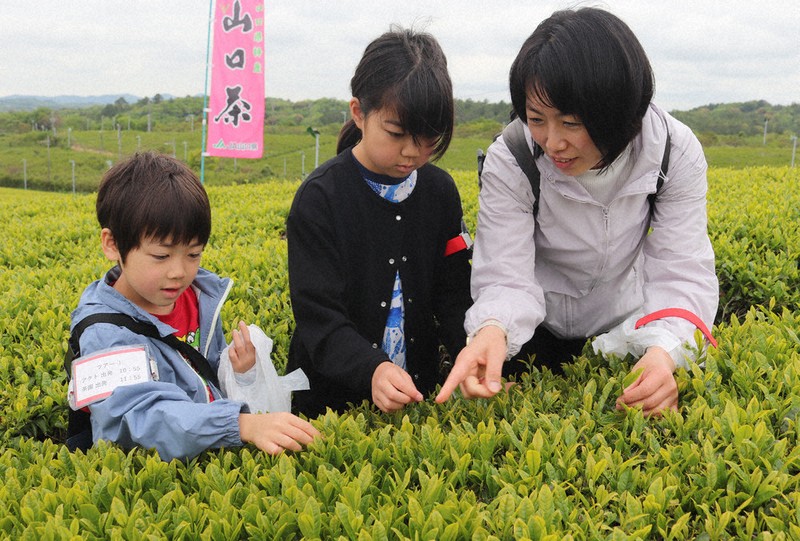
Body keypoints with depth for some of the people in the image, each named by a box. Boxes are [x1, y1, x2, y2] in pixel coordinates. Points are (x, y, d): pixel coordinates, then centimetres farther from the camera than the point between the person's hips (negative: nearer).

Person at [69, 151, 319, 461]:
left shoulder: (200, 297, 3)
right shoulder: (105, 334, -16)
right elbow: (149, 417, -29)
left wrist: (241, 374, -6)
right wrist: (245, 424, -40)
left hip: (216, 458, 6)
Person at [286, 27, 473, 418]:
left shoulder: (441, 192, 2)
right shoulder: (319, 199, -12)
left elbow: (454, 297, 5)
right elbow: (319, 316, -16)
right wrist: (371, 370, -33)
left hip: (419, 387, 3)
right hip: (334, 398, -3)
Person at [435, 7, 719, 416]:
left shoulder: (676, 153, -20)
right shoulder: (509, 163, -25)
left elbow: (683, 273, -23)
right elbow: (506, 279, -25)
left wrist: (665, 350, -44)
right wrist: (493, 330, -50)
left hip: (626, 327, 2)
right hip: (535, 333, -1)